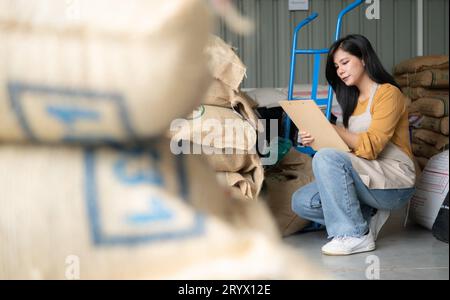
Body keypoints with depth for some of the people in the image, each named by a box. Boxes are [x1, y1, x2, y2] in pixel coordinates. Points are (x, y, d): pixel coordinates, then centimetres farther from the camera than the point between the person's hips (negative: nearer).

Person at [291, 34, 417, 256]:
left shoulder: (388, 93, -7)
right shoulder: (353, 100, 18)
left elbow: (370, 147, -18)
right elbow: (349, 146, 10)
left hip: (394, 182, -7)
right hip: (365, 176, 8)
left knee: (326, 158, -30)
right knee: (301, 202, -10)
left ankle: (355, 235, -22)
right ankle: (368, 217, 0)